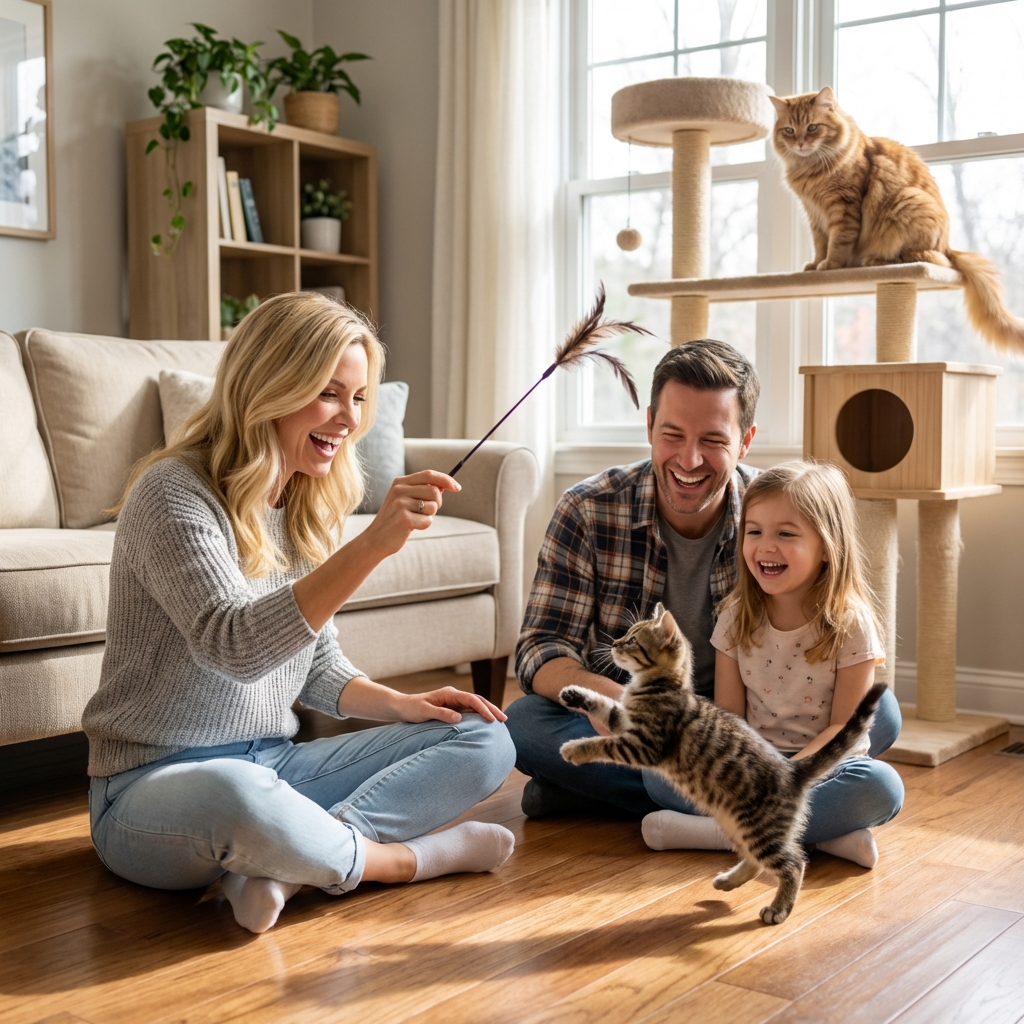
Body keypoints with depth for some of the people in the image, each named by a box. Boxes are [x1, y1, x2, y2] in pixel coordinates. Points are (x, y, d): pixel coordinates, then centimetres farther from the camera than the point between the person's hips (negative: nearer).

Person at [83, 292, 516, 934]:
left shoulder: (310, 508, 10)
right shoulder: (175, 493, -14)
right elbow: (237, 647, -30)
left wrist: (400, 705, -2)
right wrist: (375, 544, -38)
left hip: (274, 768, 8)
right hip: (154, 785, -8)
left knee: (484, 741, -4)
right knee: (237, 795, -43)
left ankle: (293, 864, -24)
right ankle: (409, 856, -15)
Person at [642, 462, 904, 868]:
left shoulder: (849, 625, -7)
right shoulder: (737, 618, 2)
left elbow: (844, 728, -10)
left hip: (818, 768, -2)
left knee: (882, 785, -33)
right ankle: (821, 833, -25)